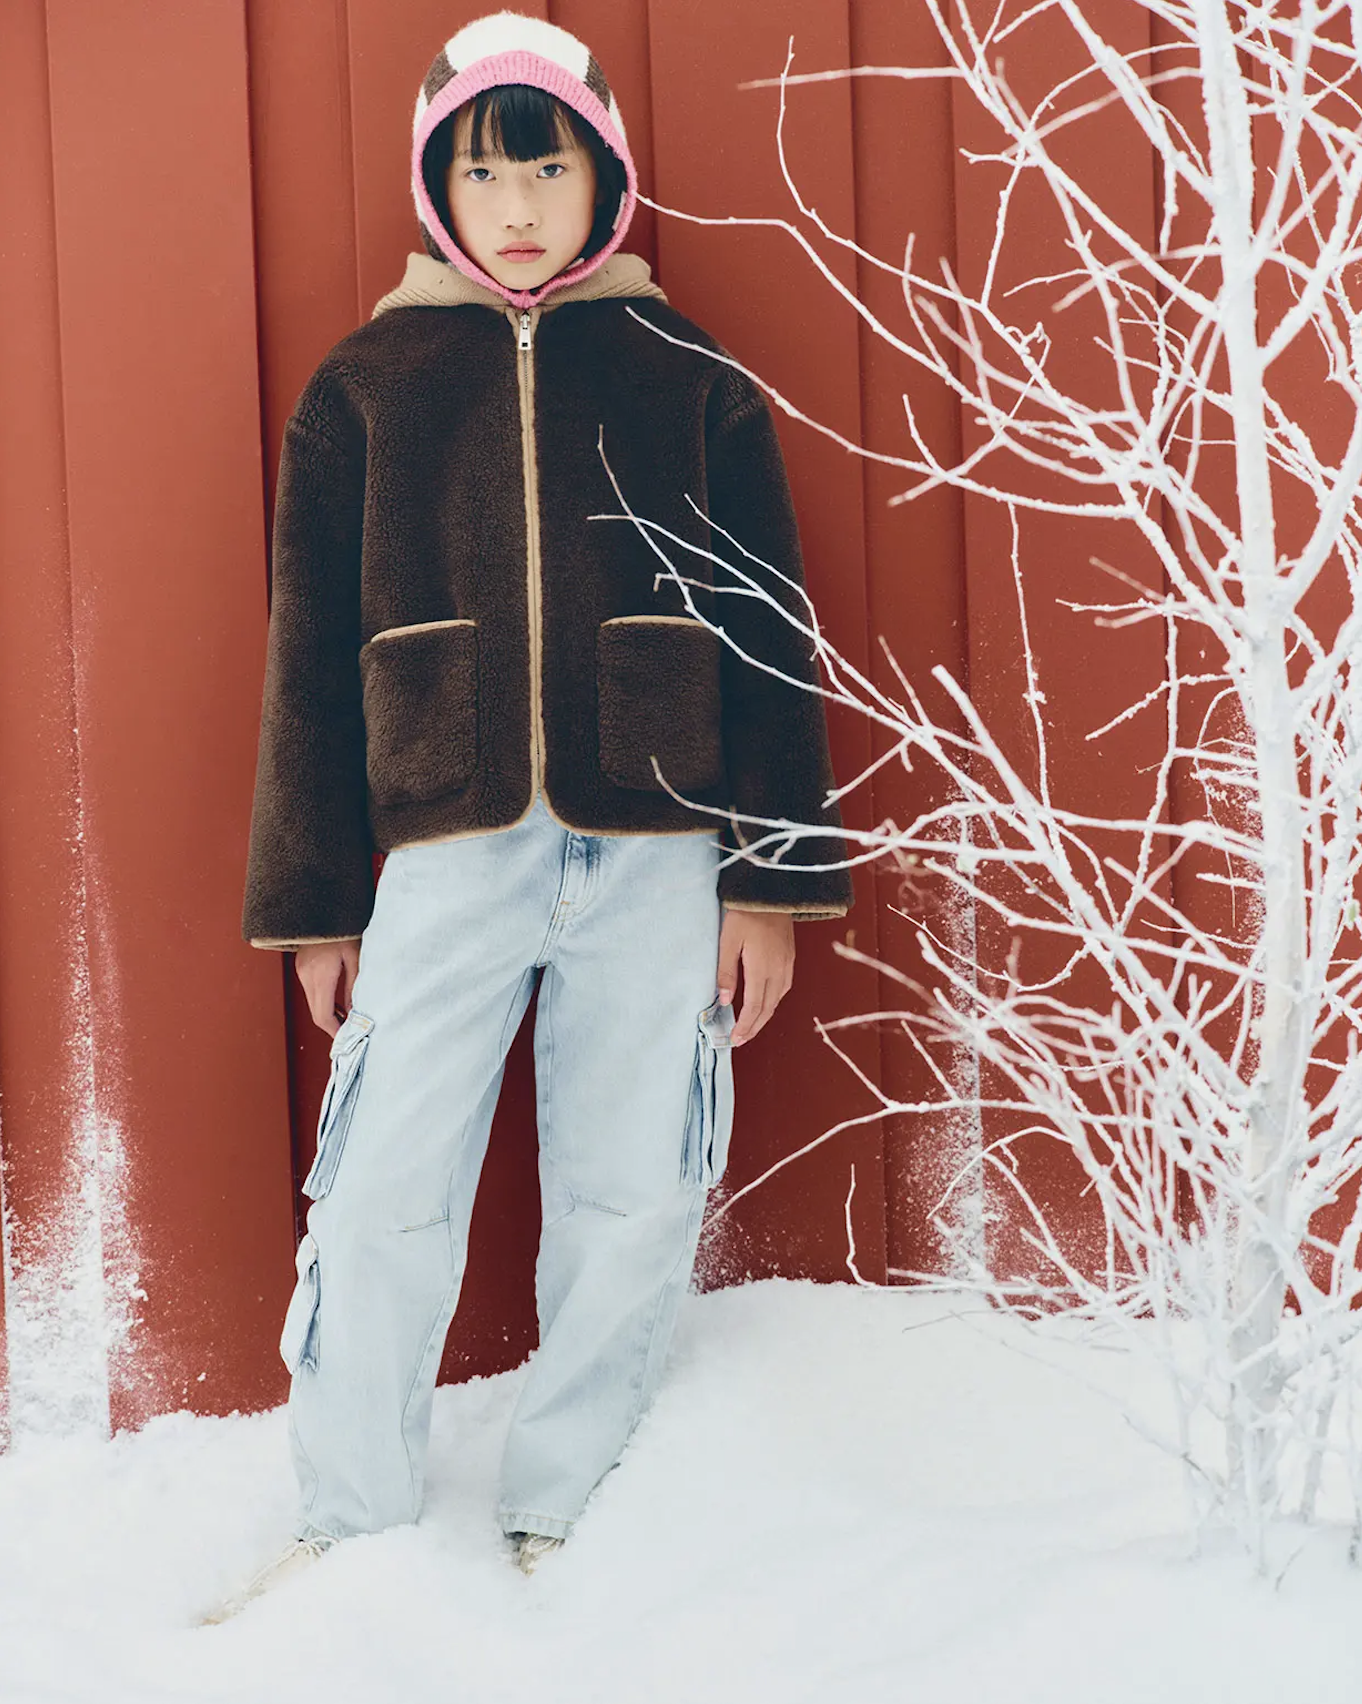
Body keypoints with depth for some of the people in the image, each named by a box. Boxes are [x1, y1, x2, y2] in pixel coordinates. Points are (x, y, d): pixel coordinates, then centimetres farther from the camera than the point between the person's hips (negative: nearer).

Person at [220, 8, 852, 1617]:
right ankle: (345, 1526, 16)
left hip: (655, 860, 1)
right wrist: (314, 903, 6)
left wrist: (771, 881, 1)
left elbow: (771, 643, 7)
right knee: (384, 1205, -3)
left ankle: (559, 1514, 22)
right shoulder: (363, 385, 9)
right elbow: (310, 659, 9)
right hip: (447, 854, 0)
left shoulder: (693, 380, 8)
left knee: (632, 1207, 4)